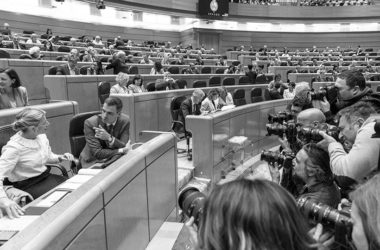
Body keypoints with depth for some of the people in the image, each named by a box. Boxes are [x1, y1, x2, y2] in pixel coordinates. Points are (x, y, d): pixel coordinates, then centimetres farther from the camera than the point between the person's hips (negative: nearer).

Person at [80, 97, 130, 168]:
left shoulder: (125, 121, -10)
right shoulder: (90, 123, -18)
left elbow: (123, 147, -14)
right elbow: (97, 153, -20)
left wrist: (109, 138, -32)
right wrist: (121, 151, -26)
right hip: (94, 161, -3)